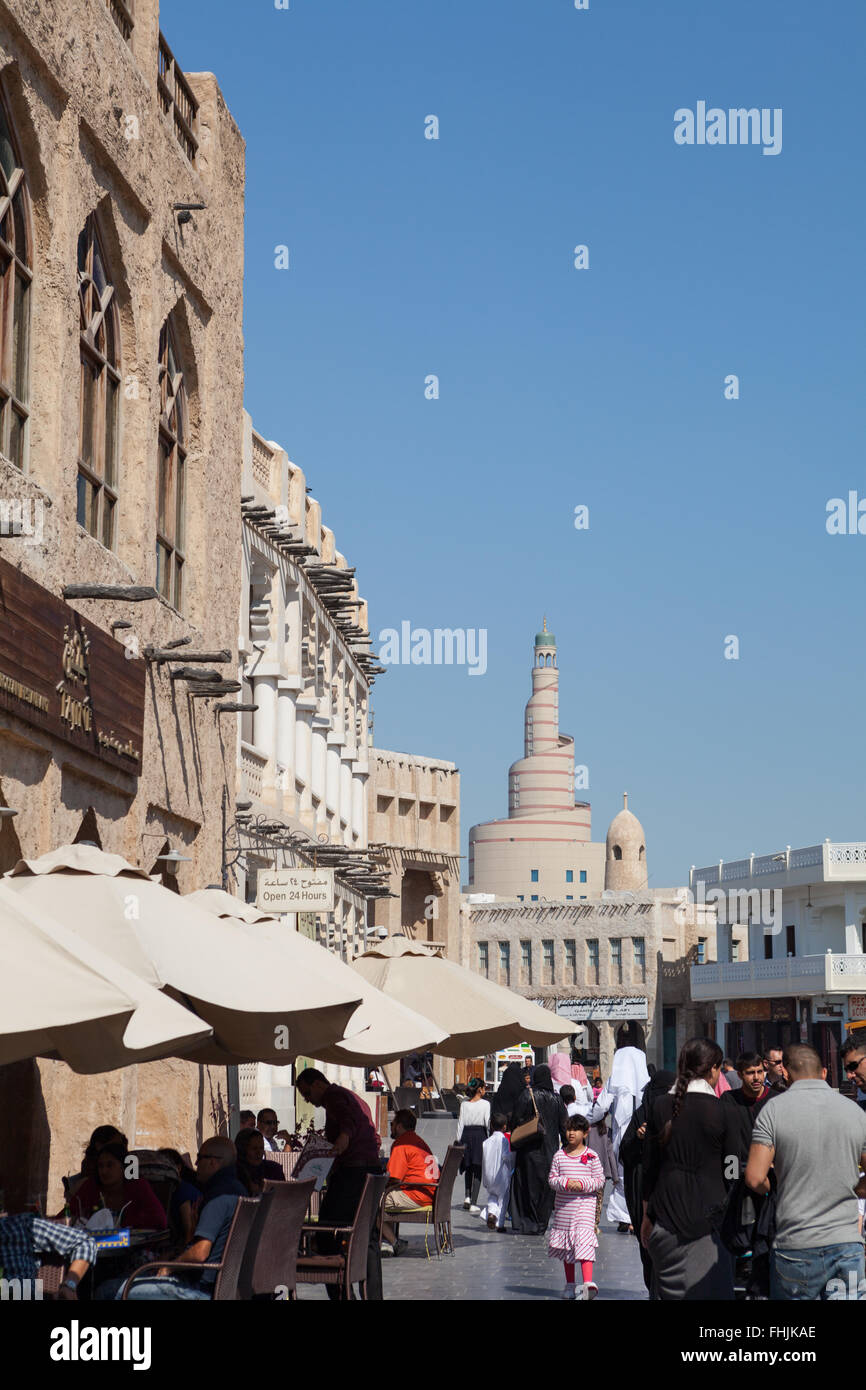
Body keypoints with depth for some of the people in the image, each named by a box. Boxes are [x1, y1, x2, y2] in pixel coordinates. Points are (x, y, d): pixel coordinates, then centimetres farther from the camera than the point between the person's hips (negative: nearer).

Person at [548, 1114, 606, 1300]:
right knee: (566, 1246, 11)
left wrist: (583, 1184, -16)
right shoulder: (559, 1156, 5)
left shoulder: (591, 1156, -2)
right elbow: (552, 1178, 4)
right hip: (563, 1205, 4)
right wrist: (565, 1183, -16)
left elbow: (600, 1180, 0)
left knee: (584, 1240, -18)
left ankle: (588, 1281, -28)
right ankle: (570, 1284, 23)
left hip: (585, 1203, -4)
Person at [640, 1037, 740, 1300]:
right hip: (709, 1217, -3)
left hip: (666, 1218, 3)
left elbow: (649, 1167, 6)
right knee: (710, 1289, 2)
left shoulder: (660, 1106, 2)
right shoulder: (723, 1112, -7)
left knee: (670, 1291, 12)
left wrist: (647, 1216, 14)